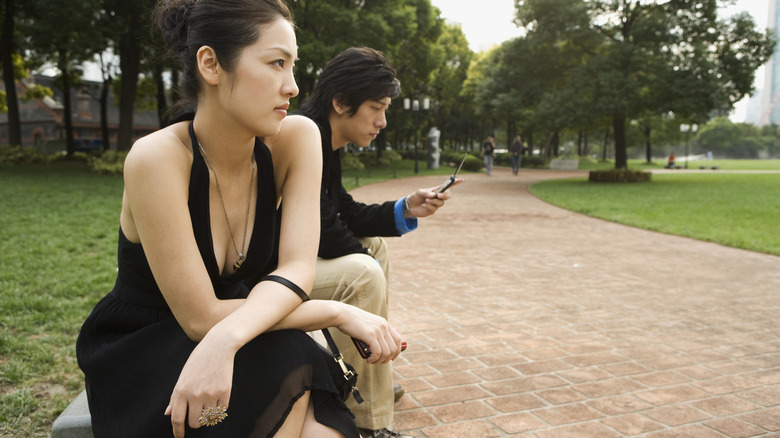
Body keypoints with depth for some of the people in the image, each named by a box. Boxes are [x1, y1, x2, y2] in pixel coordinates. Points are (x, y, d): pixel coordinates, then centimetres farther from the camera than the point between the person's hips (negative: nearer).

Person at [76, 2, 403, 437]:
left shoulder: (297, 139, -14)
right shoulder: (157, 158, -26)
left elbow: (296, 271, -21)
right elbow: (201, 317, -25)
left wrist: (225, 339, -39)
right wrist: (340, 313, -24)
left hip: (242, 340, 3)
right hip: (132, 353, -2)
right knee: (288, 363, -29)